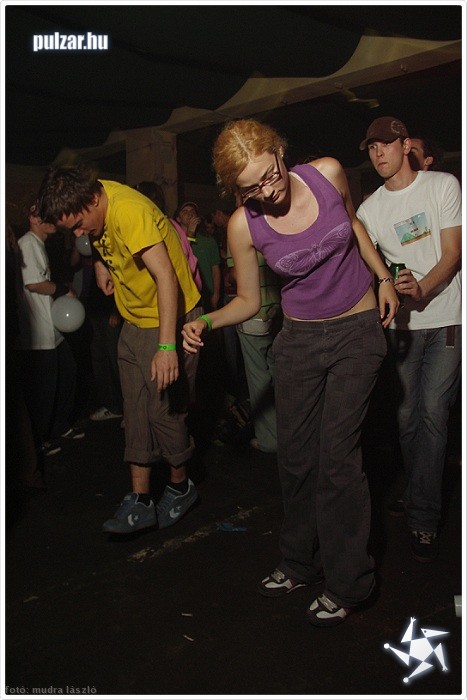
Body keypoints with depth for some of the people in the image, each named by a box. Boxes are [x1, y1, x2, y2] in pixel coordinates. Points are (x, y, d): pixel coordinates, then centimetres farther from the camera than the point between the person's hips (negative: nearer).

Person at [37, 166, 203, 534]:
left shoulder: (128, 210, -27)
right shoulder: (94, 199, 0)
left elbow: (165, 275, -35)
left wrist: (167, 346, -41)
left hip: (170, 320, -8)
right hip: (134, 323, 8)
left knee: (164, 410, -2)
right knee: (136, 413, 7)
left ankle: (181, 487, 22)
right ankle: (140, 501, 15)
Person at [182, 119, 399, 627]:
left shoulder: (328, 173, -11)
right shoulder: (244, 225, -11)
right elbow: (247, 301, -1)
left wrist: (384, 278, 7)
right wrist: (205, 322, -19)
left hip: (357, 331, -2)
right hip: (298, 337, 2)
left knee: (336, 456, -5)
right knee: (294, 455, 6)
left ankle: (347, 583, 13)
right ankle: (301, 564, 28)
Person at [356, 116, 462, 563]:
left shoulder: (444, 185, 2)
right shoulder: (370, 208, 7)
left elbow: (453, 253, -6)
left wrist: (422, 289, -23)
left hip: (446, 319, -3)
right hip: (401, 323, 3)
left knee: (432, 413, -10)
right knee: (407, 416, 7)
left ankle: (423, 519, -3)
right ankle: (419, 495, 27)